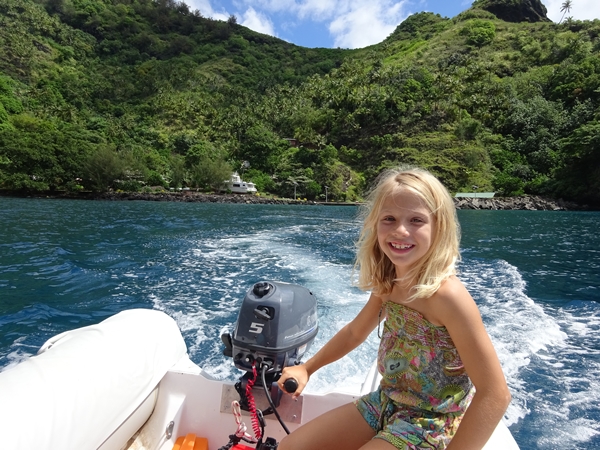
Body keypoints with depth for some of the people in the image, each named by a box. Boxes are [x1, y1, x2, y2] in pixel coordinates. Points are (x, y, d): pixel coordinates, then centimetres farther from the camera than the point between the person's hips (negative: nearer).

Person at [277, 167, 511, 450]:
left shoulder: (446, 294, -28)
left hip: (430, 427, -6)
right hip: (385, 403, 6)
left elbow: (495, 395, -23)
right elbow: (354, 332, 11)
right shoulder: (387, 284, -5)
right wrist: (307, 368, 17)